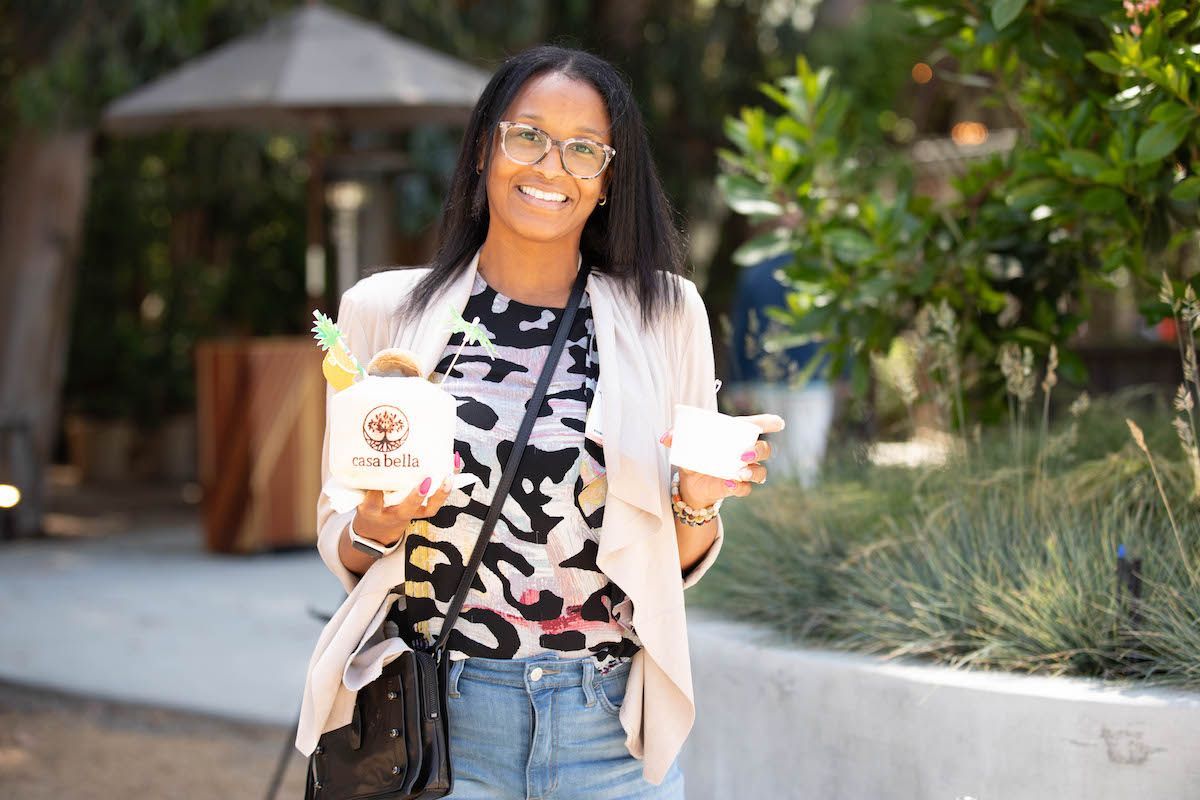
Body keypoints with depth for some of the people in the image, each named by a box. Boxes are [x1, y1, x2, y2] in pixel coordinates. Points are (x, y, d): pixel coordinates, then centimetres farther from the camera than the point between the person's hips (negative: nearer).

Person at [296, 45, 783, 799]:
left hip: (609, 731, 1)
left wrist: (699, 502, -13)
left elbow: (678, 565, 8)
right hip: (433, 718, -1)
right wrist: (376, 529, -15)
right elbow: (338, 538, 6)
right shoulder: (383, 311, 1)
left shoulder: (665, 314, 3)